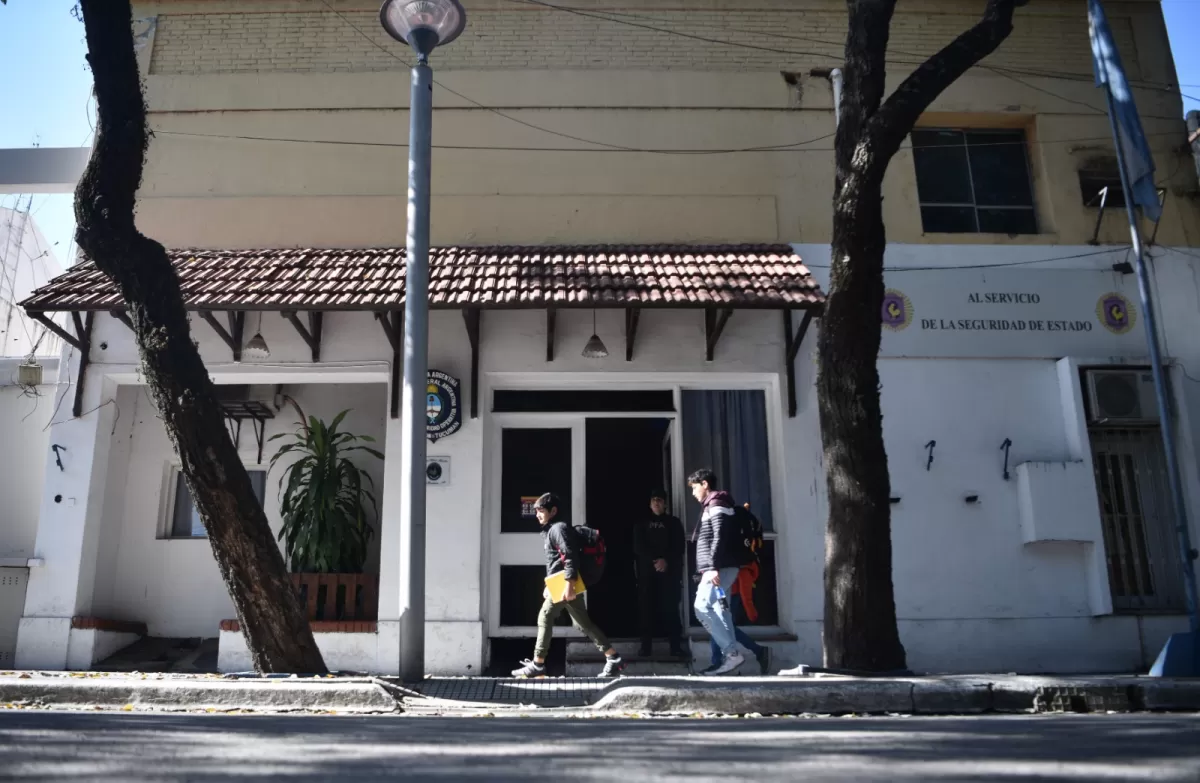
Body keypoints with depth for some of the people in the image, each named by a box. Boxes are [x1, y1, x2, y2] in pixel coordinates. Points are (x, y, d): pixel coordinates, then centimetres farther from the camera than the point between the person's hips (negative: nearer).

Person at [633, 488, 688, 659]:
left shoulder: (674, 523, 12)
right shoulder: (642, 524, 14)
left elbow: (679, 548, 3)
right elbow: (639, 547, 2)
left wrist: (666, 561, -14)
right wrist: (655, 560, -13)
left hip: (670, 571, -1)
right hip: (647, 572, 1)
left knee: (671, 609, -6)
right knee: (647, 609, -3)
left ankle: (676, 647, -5)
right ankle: (645, 647, 0)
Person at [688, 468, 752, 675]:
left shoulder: (716, 504, -7)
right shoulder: (713, 506, 23)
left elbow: (720, 538, -19)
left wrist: (713, 567, -25)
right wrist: (710, 568, 18)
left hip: (720, 567, -10)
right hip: (720, 567, 10)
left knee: (702, 607, -15)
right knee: (719, 610, 6)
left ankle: (731, 653, -15)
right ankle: (729, 655, 3)